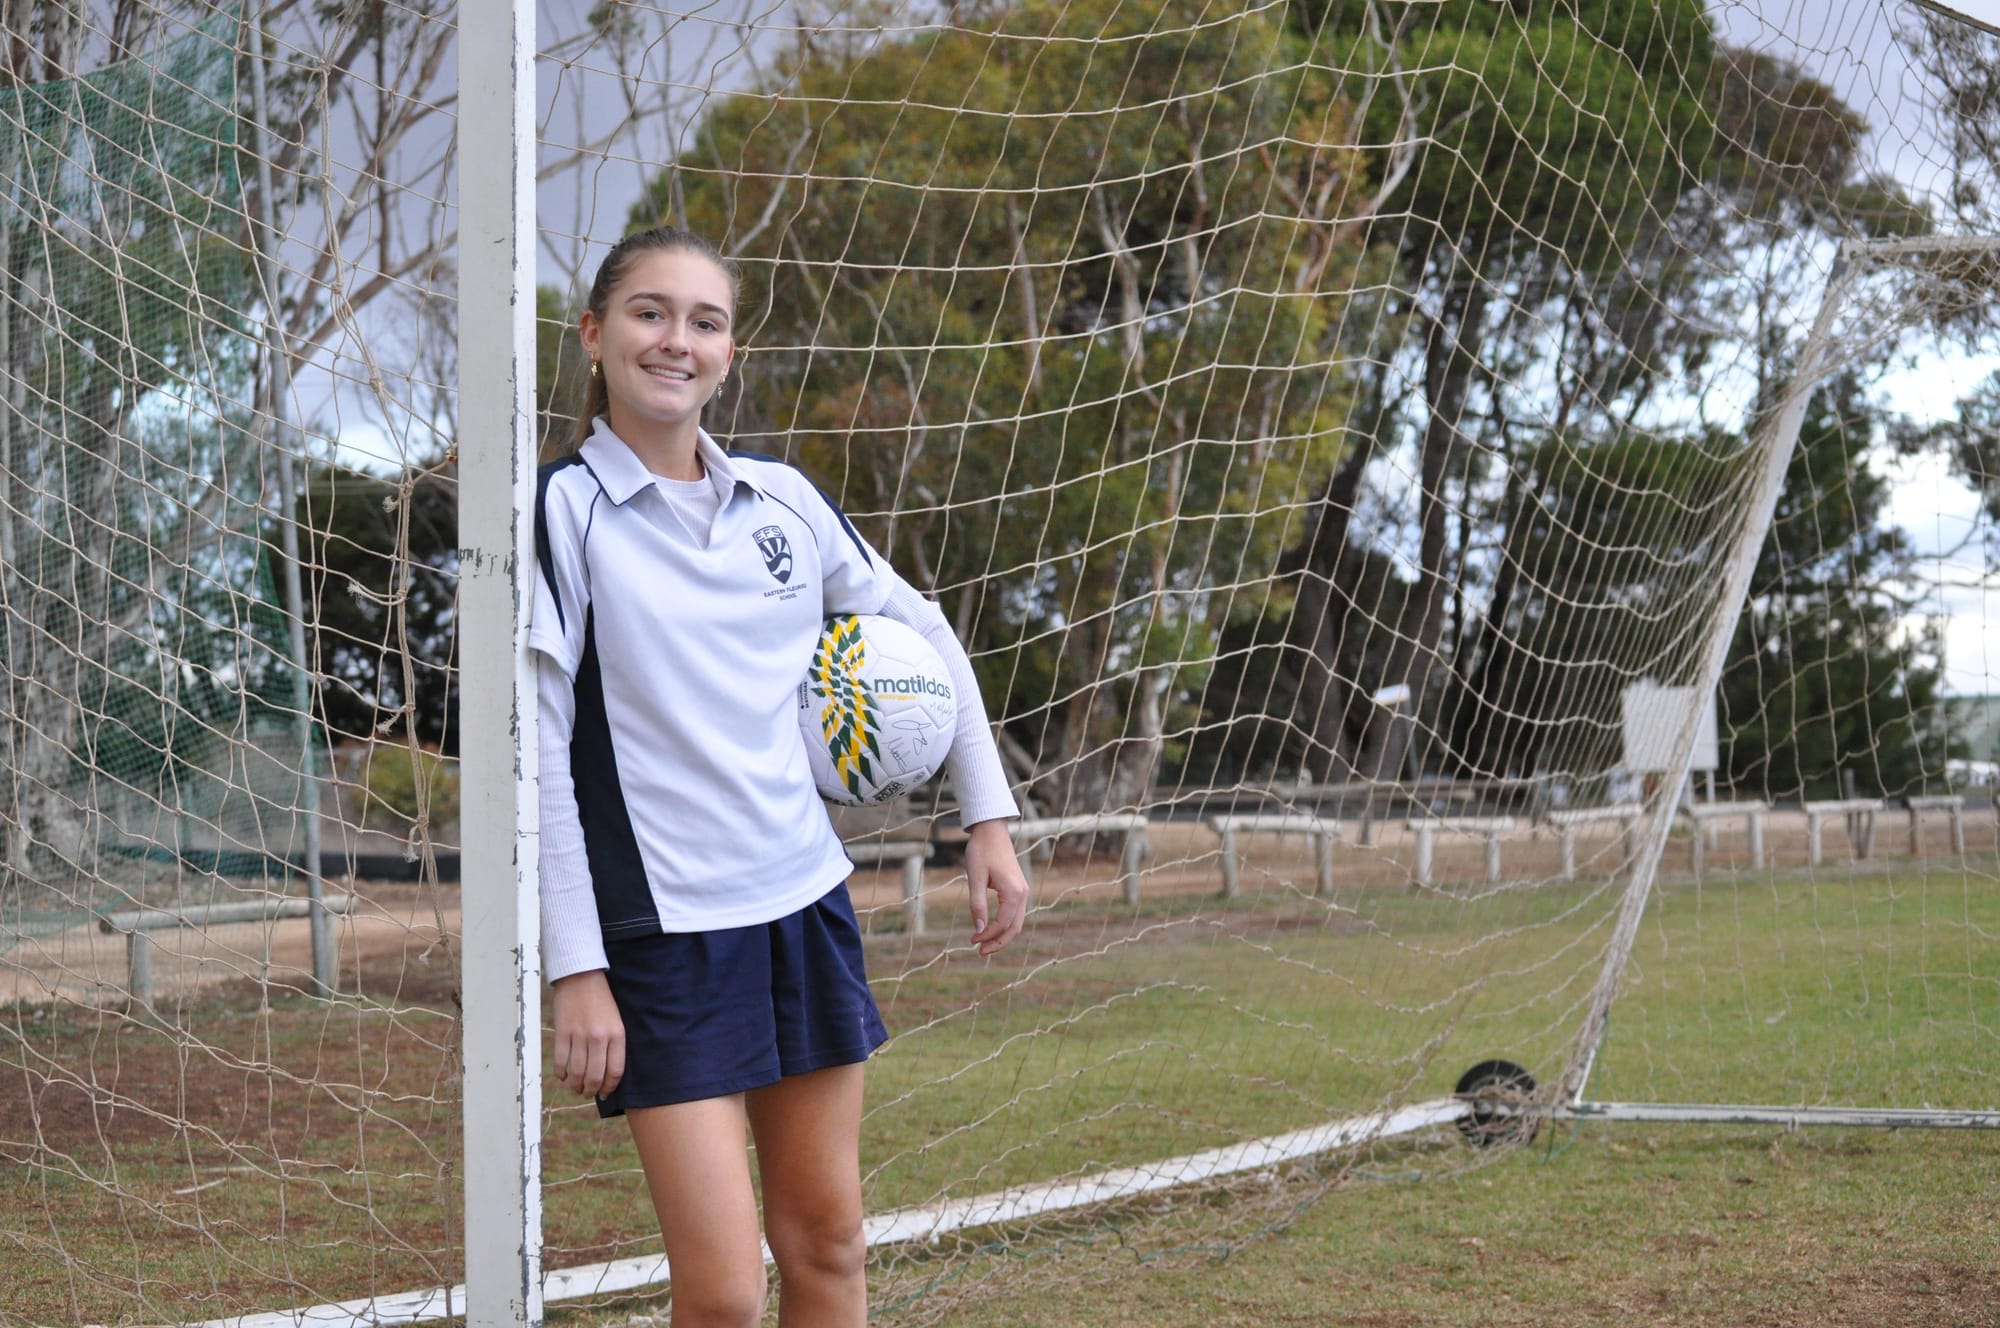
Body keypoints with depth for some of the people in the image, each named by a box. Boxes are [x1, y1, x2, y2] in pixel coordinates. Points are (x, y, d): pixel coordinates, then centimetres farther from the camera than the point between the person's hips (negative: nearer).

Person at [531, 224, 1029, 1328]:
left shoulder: (784, 500, 7)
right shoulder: (562, 512, -8)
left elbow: (924, 636, 20)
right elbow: (538, 755, -10)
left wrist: (988, 820, 16)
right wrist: (576, 970, -14)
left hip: (805, 905, 5)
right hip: (661, 934, -5)